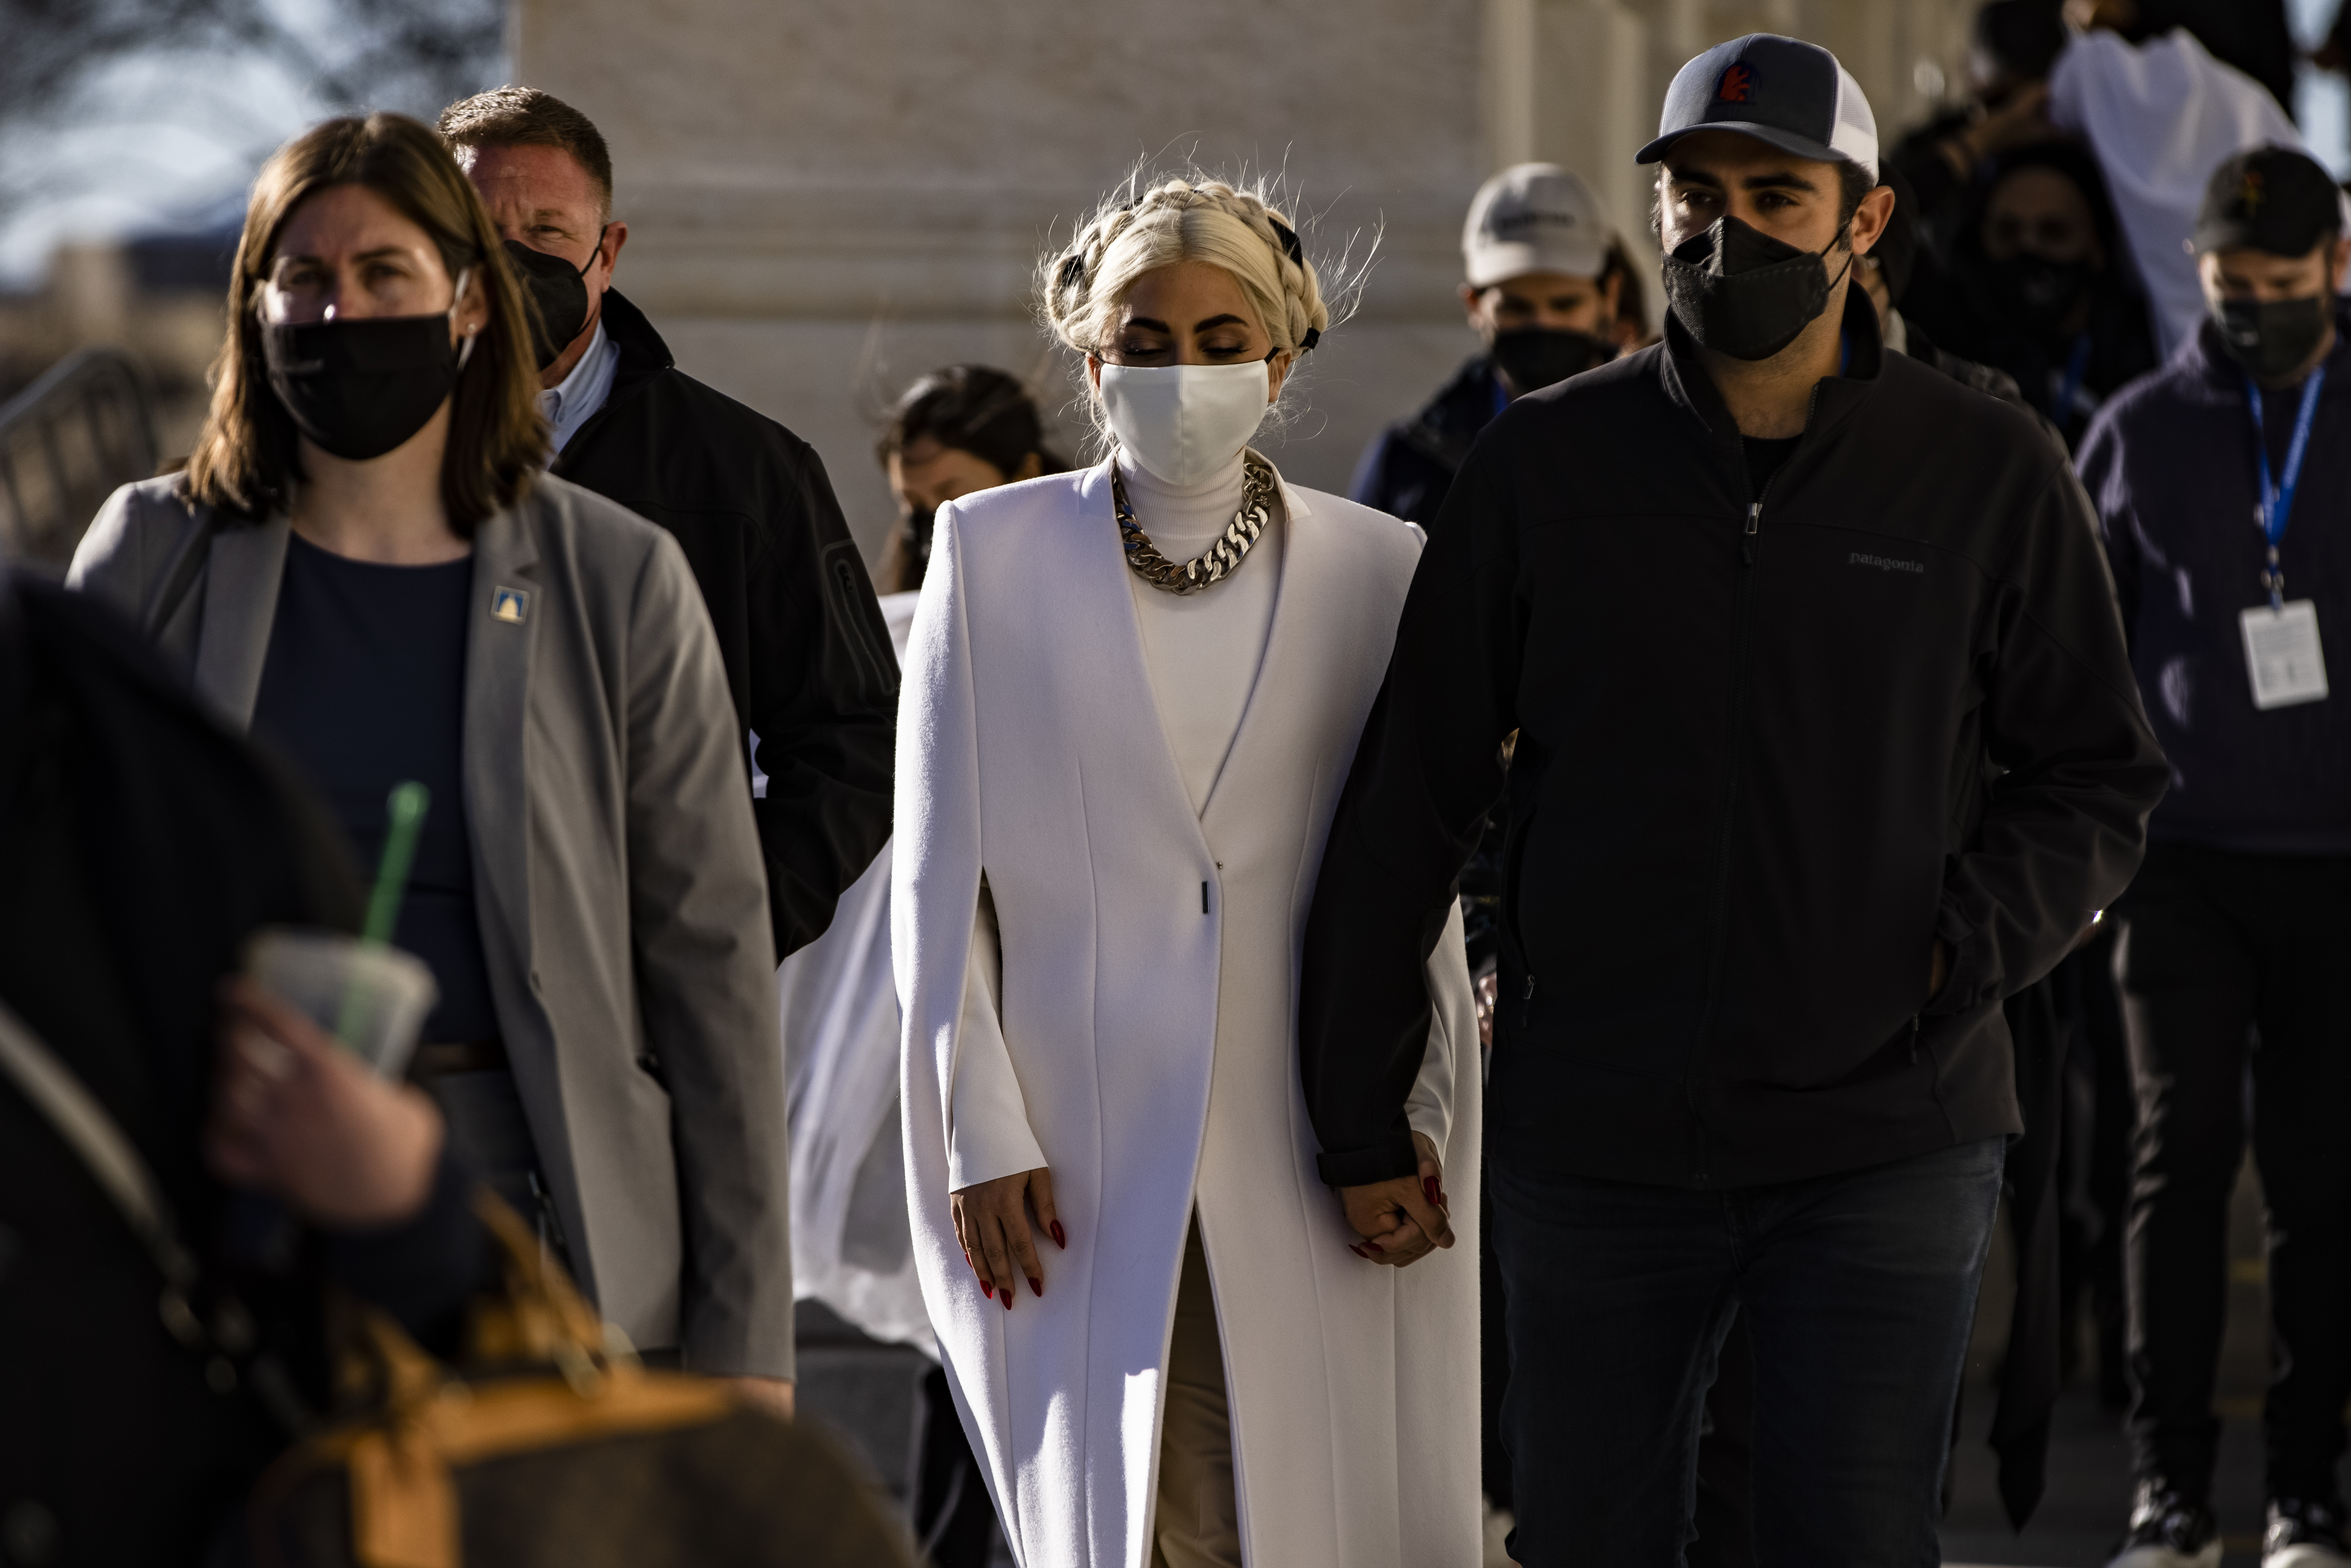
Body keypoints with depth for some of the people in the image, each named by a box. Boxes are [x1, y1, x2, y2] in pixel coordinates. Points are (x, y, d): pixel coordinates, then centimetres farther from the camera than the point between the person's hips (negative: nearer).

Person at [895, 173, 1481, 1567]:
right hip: (1080, 1165, 0)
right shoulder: (995, 552, 5)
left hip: (1312, 1172, 0)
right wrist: (983, 1134, -2)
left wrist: (1409, 1125, -1)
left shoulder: (1378, 571, 6)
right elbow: (943, 877, 4)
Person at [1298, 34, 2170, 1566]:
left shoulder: (1988, 475, 0)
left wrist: (1967, 945, -11)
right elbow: (1413, 791, 6)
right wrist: (1360, 1106, 5)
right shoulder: (1545, 463, 2)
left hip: (1886, 1139, -1)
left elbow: (2099, 776, 7)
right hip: (1595, 1143, 1)